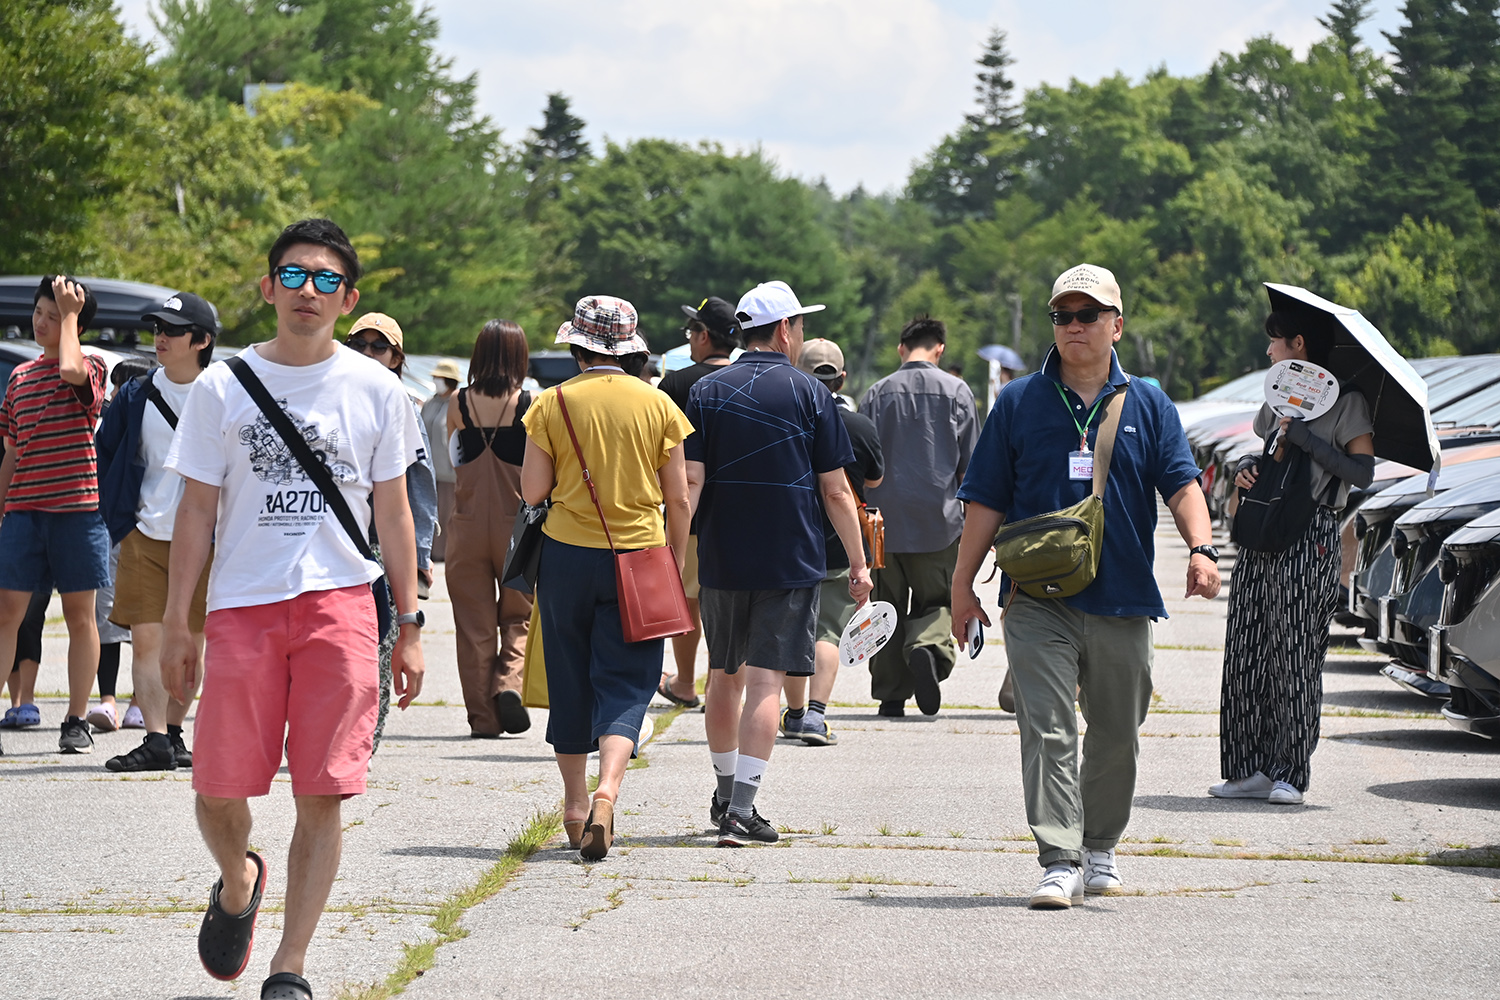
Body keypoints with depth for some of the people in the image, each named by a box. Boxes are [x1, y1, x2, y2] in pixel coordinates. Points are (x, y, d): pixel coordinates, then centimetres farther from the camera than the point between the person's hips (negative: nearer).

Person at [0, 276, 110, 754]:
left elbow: (70, 370, -27)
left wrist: (70, 312, -14)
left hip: (78, 507, -4)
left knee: (80, 616, 3)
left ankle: (76, 722, 10)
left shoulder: (90, 367, 0)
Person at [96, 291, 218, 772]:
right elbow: (104, 457, 12)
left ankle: (173, 733, 20)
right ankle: (156, 740, -9)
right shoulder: (135, 397, 4)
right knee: (147, 641, -7)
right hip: (145, 537, 1)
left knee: (190, 643, 7)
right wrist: (118, 521, 5)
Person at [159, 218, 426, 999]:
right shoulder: (223, 388, 4)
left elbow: (392, 513, 11)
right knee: (218, 790, -3)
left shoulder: (375, 391, 6)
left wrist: (409, 625, 7)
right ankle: (237, 882, 32)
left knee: (322, 798, -5)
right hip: (240, 608, 0)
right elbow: (196, 511, 7)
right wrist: (176, 626, 3)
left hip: (340, 604, 0)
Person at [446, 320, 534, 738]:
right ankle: (510, 682, -10)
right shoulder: (531, 406, -9)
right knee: (519, 617, 15)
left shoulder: (459, 404, -3)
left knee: (474, 625, 9)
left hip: (469, 525, 1)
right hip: (516, 525, -1)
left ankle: (483, 718, 9)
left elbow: (452, 458, 8)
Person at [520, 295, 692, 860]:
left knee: (571, 684, 12)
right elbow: (678, 499, 2)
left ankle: (575, 806, 18)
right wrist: (674, 566, 12)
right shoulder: (658, 405, 0)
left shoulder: (553, 404, -3)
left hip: (567, 557, 0)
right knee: (625, 685, 0)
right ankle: (607, 792, -22)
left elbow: (532, 491, -3)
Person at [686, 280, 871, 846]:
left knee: (726, 675, 17)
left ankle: (726, 794, 31)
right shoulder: (808, 394, -3)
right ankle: (742, 811, -14)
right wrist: (858, 564, 4)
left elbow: (690, 481, -5)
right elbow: (836, 490, -3)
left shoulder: (707, 392, 3)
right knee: (766, 679, -6)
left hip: (720, 560, 3)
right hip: (791, 561, -3)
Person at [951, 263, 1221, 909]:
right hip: (1039, 600, -2)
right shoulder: (1019, 403, 6)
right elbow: (986, 501, 8)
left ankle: (1100, 849, 29)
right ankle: (1059, 862, -17)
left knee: (1117, 735, 11)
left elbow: (1181, 485, 0)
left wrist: (1201, 547, -19)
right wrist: (963, 584, 5)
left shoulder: (1148, 406, 9)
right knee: (1047, 729, -13)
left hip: (1123, 597, 2)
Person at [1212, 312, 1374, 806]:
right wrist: (1246, 467, 4)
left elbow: (1362, 472, -11)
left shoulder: (1346, 402, -4)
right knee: (1246, 653, 3)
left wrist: (1306, 439, -16)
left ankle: (1290, 774, 0)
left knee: (1296, 655, -6)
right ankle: (1251, 769, 8)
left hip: (1310, 538, -7)